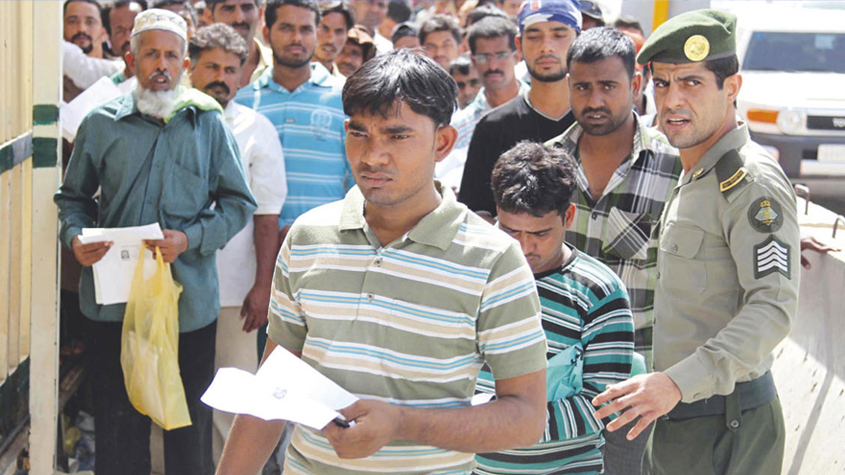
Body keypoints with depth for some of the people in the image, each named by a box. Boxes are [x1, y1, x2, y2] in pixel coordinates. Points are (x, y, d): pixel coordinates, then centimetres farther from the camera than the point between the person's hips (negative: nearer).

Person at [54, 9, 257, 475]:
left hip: (189, 300, 0)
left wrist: (191, 239, -12)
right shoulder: (100, 124, 4)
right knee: (117, 423, 9)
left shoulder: (209, 126, 3)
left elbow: (239, 203, 4)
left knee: (190, 425, 10)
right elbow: (73, 197, 12)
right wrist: (75, 237, -8)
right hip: (113, 297, 1)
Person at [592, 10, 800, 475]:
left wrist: (678, 383, -33)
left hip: (723, 424, -9)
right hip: (674, 419, 9)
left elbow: (773, 306, -25)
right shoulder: (691, 176, 15)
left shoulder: (752, 180, -16)